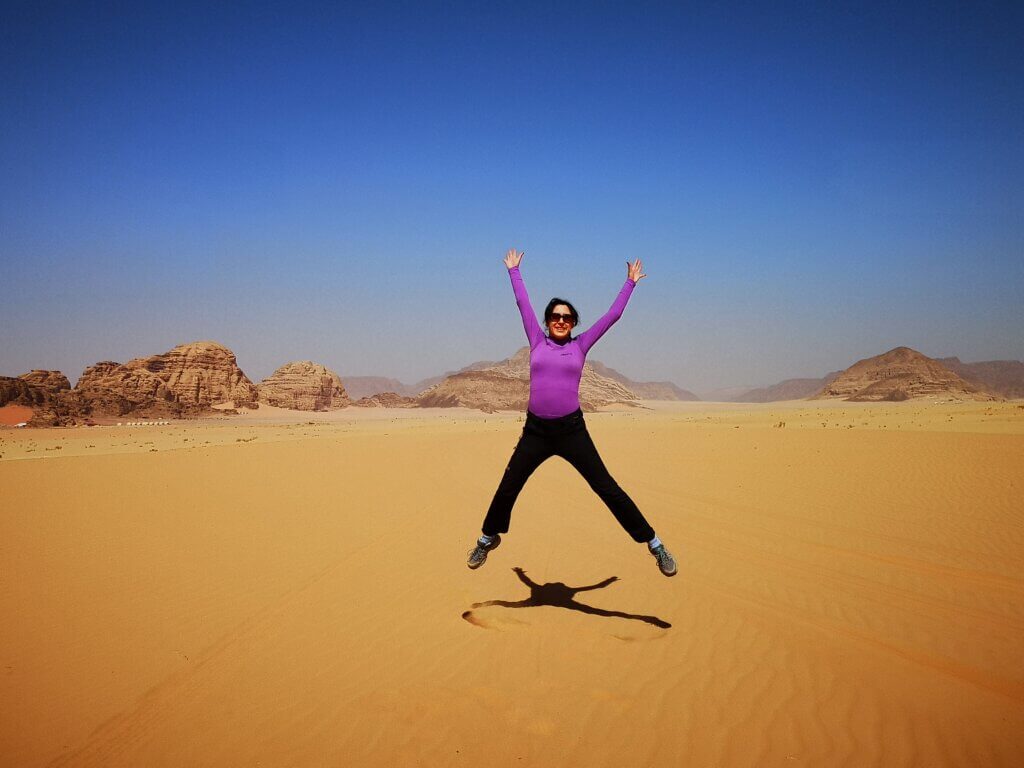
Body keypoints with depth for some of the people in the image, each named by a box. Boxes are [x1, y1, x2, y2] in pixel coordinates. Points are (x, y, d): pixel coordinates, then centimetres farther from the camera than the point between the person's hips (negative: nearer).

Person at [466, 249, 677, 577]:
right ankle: (487, 539, 36)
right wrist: (513, 270, 28)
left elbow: (612, 315, 14)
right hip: (535, 430, 1)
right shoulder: (537, 342, 8)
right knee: (506, 490, 10)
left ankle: (653, 544, 10)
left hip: (572, 430, -1)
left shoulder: (580, 346, 7)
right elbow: (522, 302, 18)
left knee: (607, 489, 0)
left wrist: (630, 283, 22)